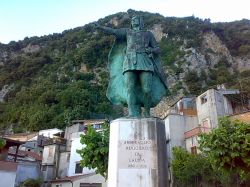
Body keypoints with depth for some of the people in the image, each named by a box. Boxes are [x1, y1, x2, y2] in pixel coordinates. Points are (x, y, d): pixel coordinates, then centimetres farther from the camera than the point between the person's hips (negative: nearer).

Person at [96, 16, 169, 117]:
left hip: (145, 62, 0)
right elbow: (113, 31, 15)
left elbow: (157, 49, 21)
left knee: (147, 89, -12)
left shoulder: (148, 33, 24)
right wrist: (100, 27, 2)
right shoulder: (127, 31, 27)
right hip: (130, 62, 1)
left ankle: (147, 113, 6)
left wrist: (151, 50, -1)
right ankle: (133, 115, -18)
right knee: (130, 88, -16)